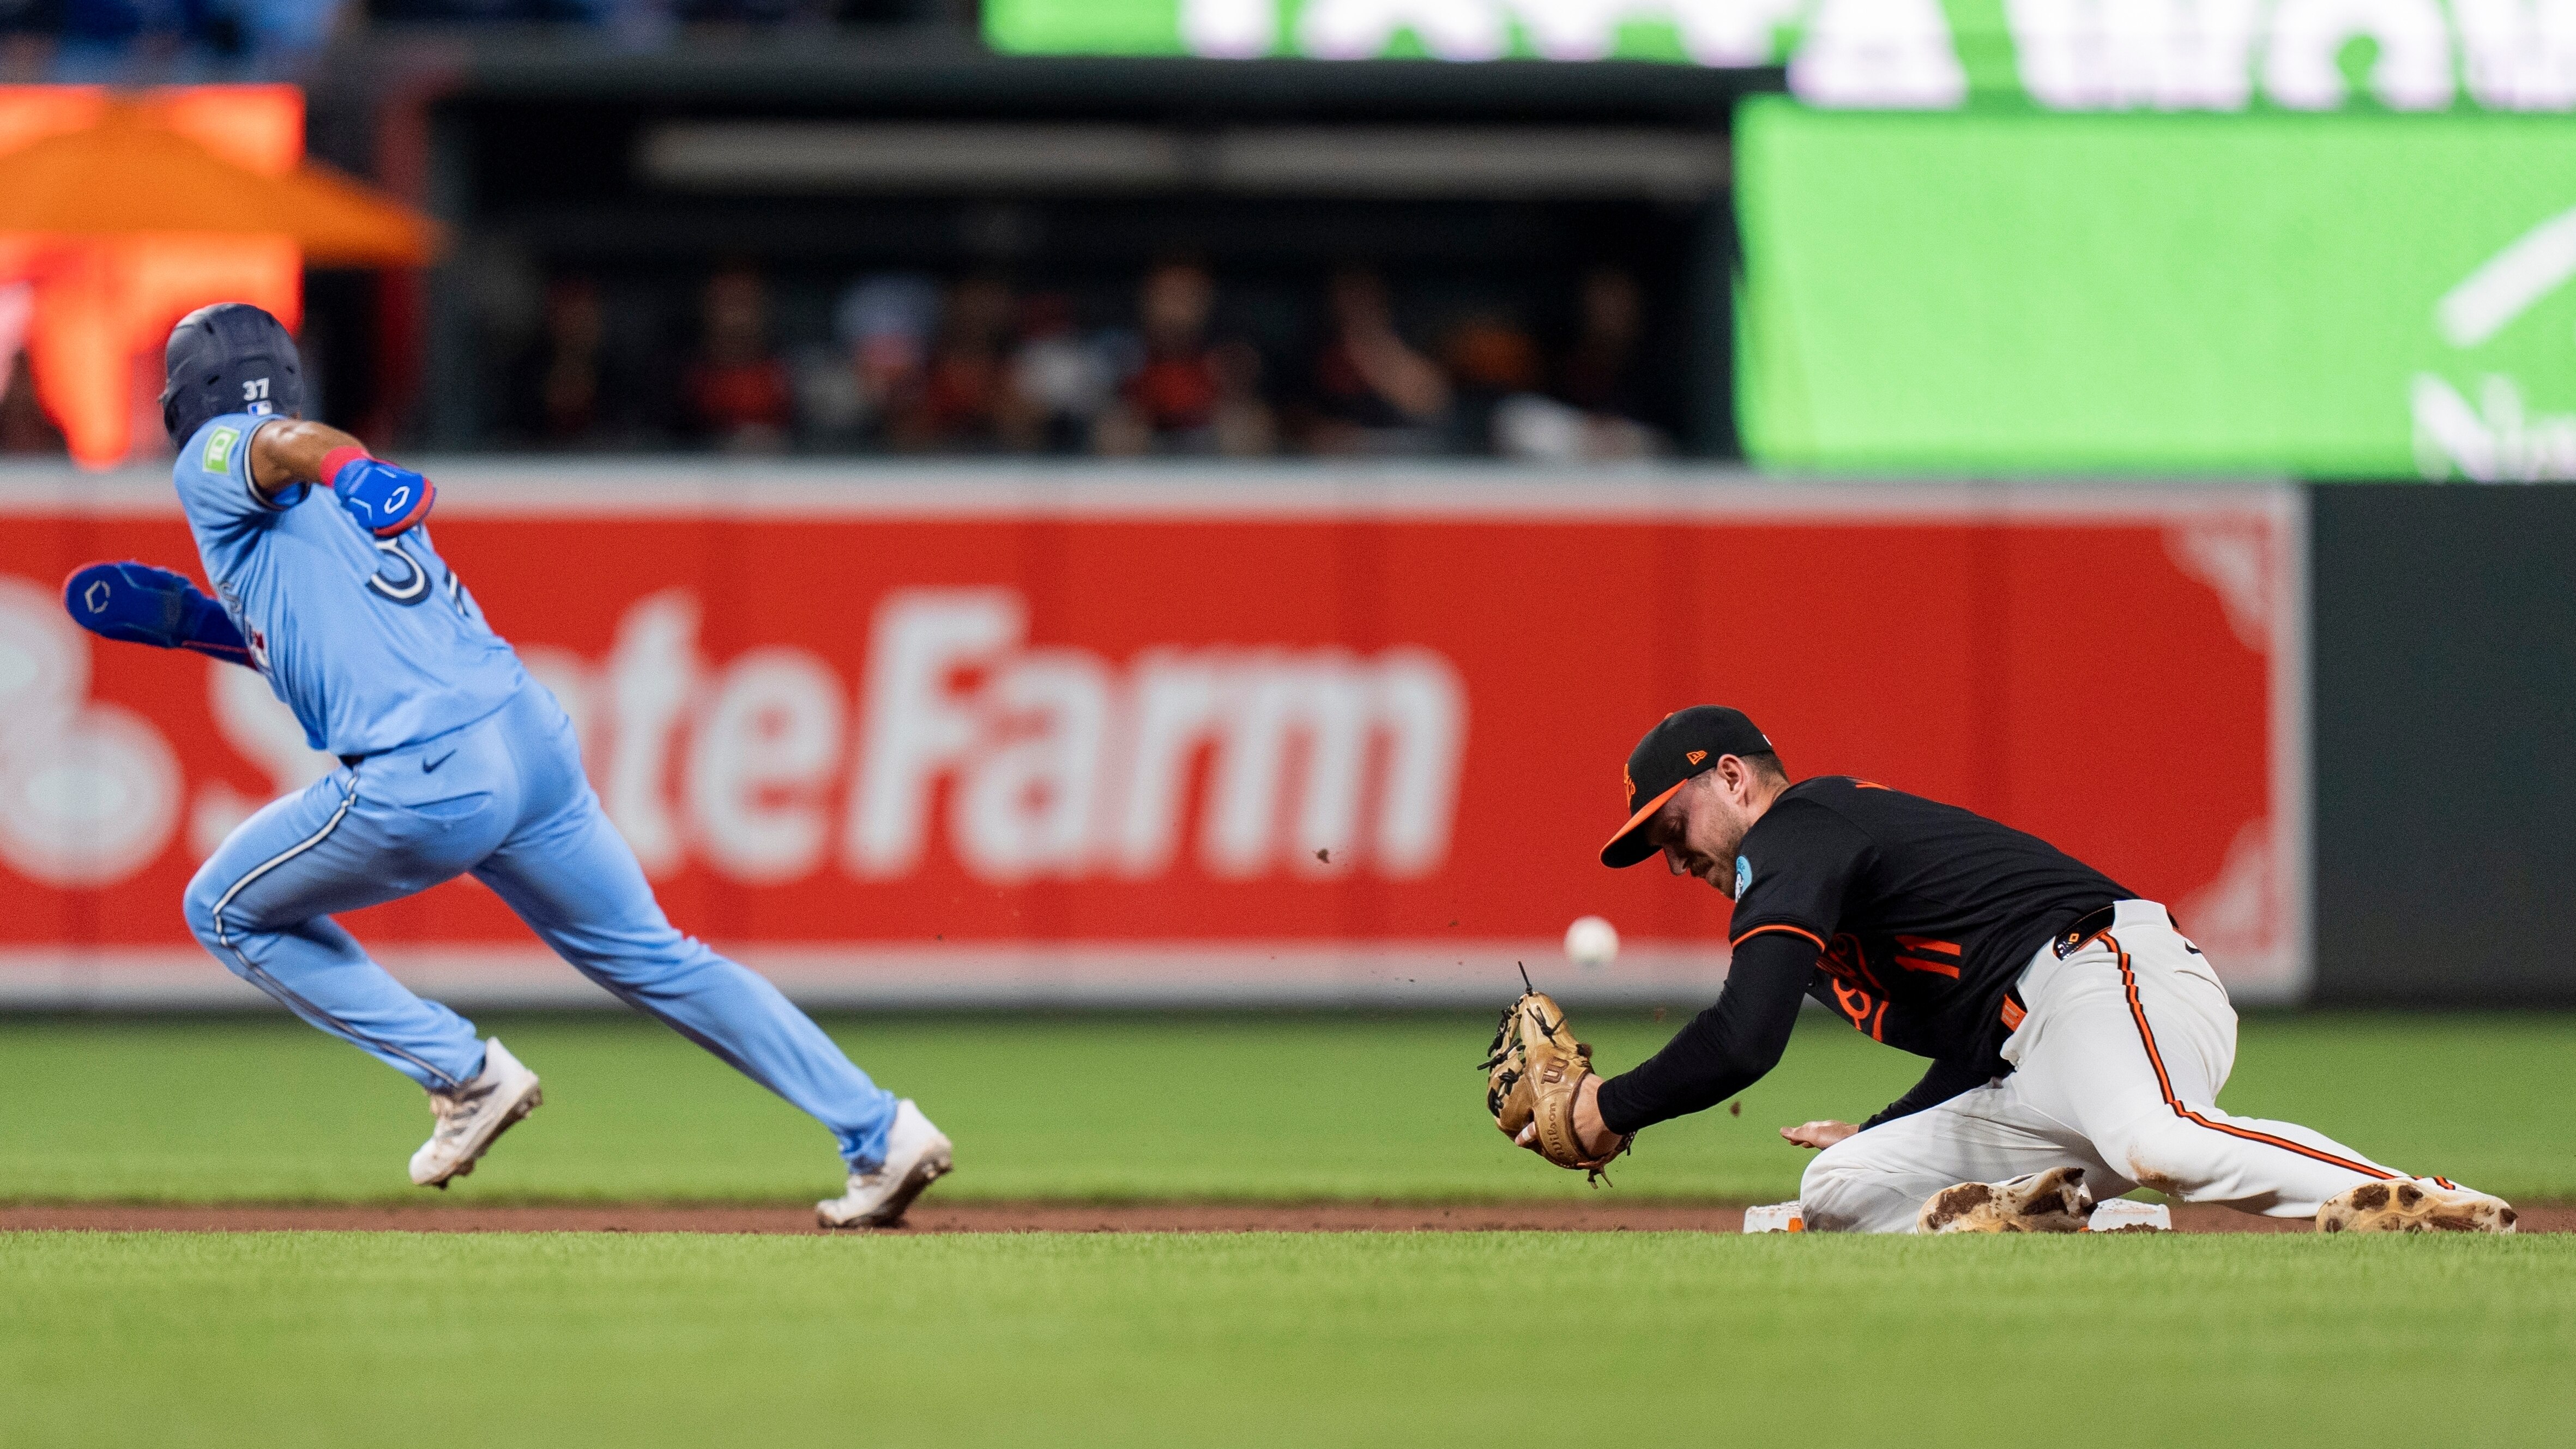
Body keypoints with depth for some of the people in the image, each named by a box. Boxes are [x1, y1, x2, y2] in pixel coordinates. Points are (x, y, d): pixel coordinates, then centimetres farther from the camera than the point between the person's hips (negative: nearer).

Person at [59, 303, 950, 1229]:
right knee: (650, 958, 18)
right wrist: (188, 617, 36)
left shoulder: (213, 461, 8)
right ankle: (880, 1134, 12)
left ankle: (464, 1074, 8)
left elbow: (283, 444, -16)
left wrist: (351, 470, -36)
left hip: (421, 783, -8)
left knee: (226, 912, 15)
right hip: (534, 736, 8)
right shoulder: (357, 511, 30)